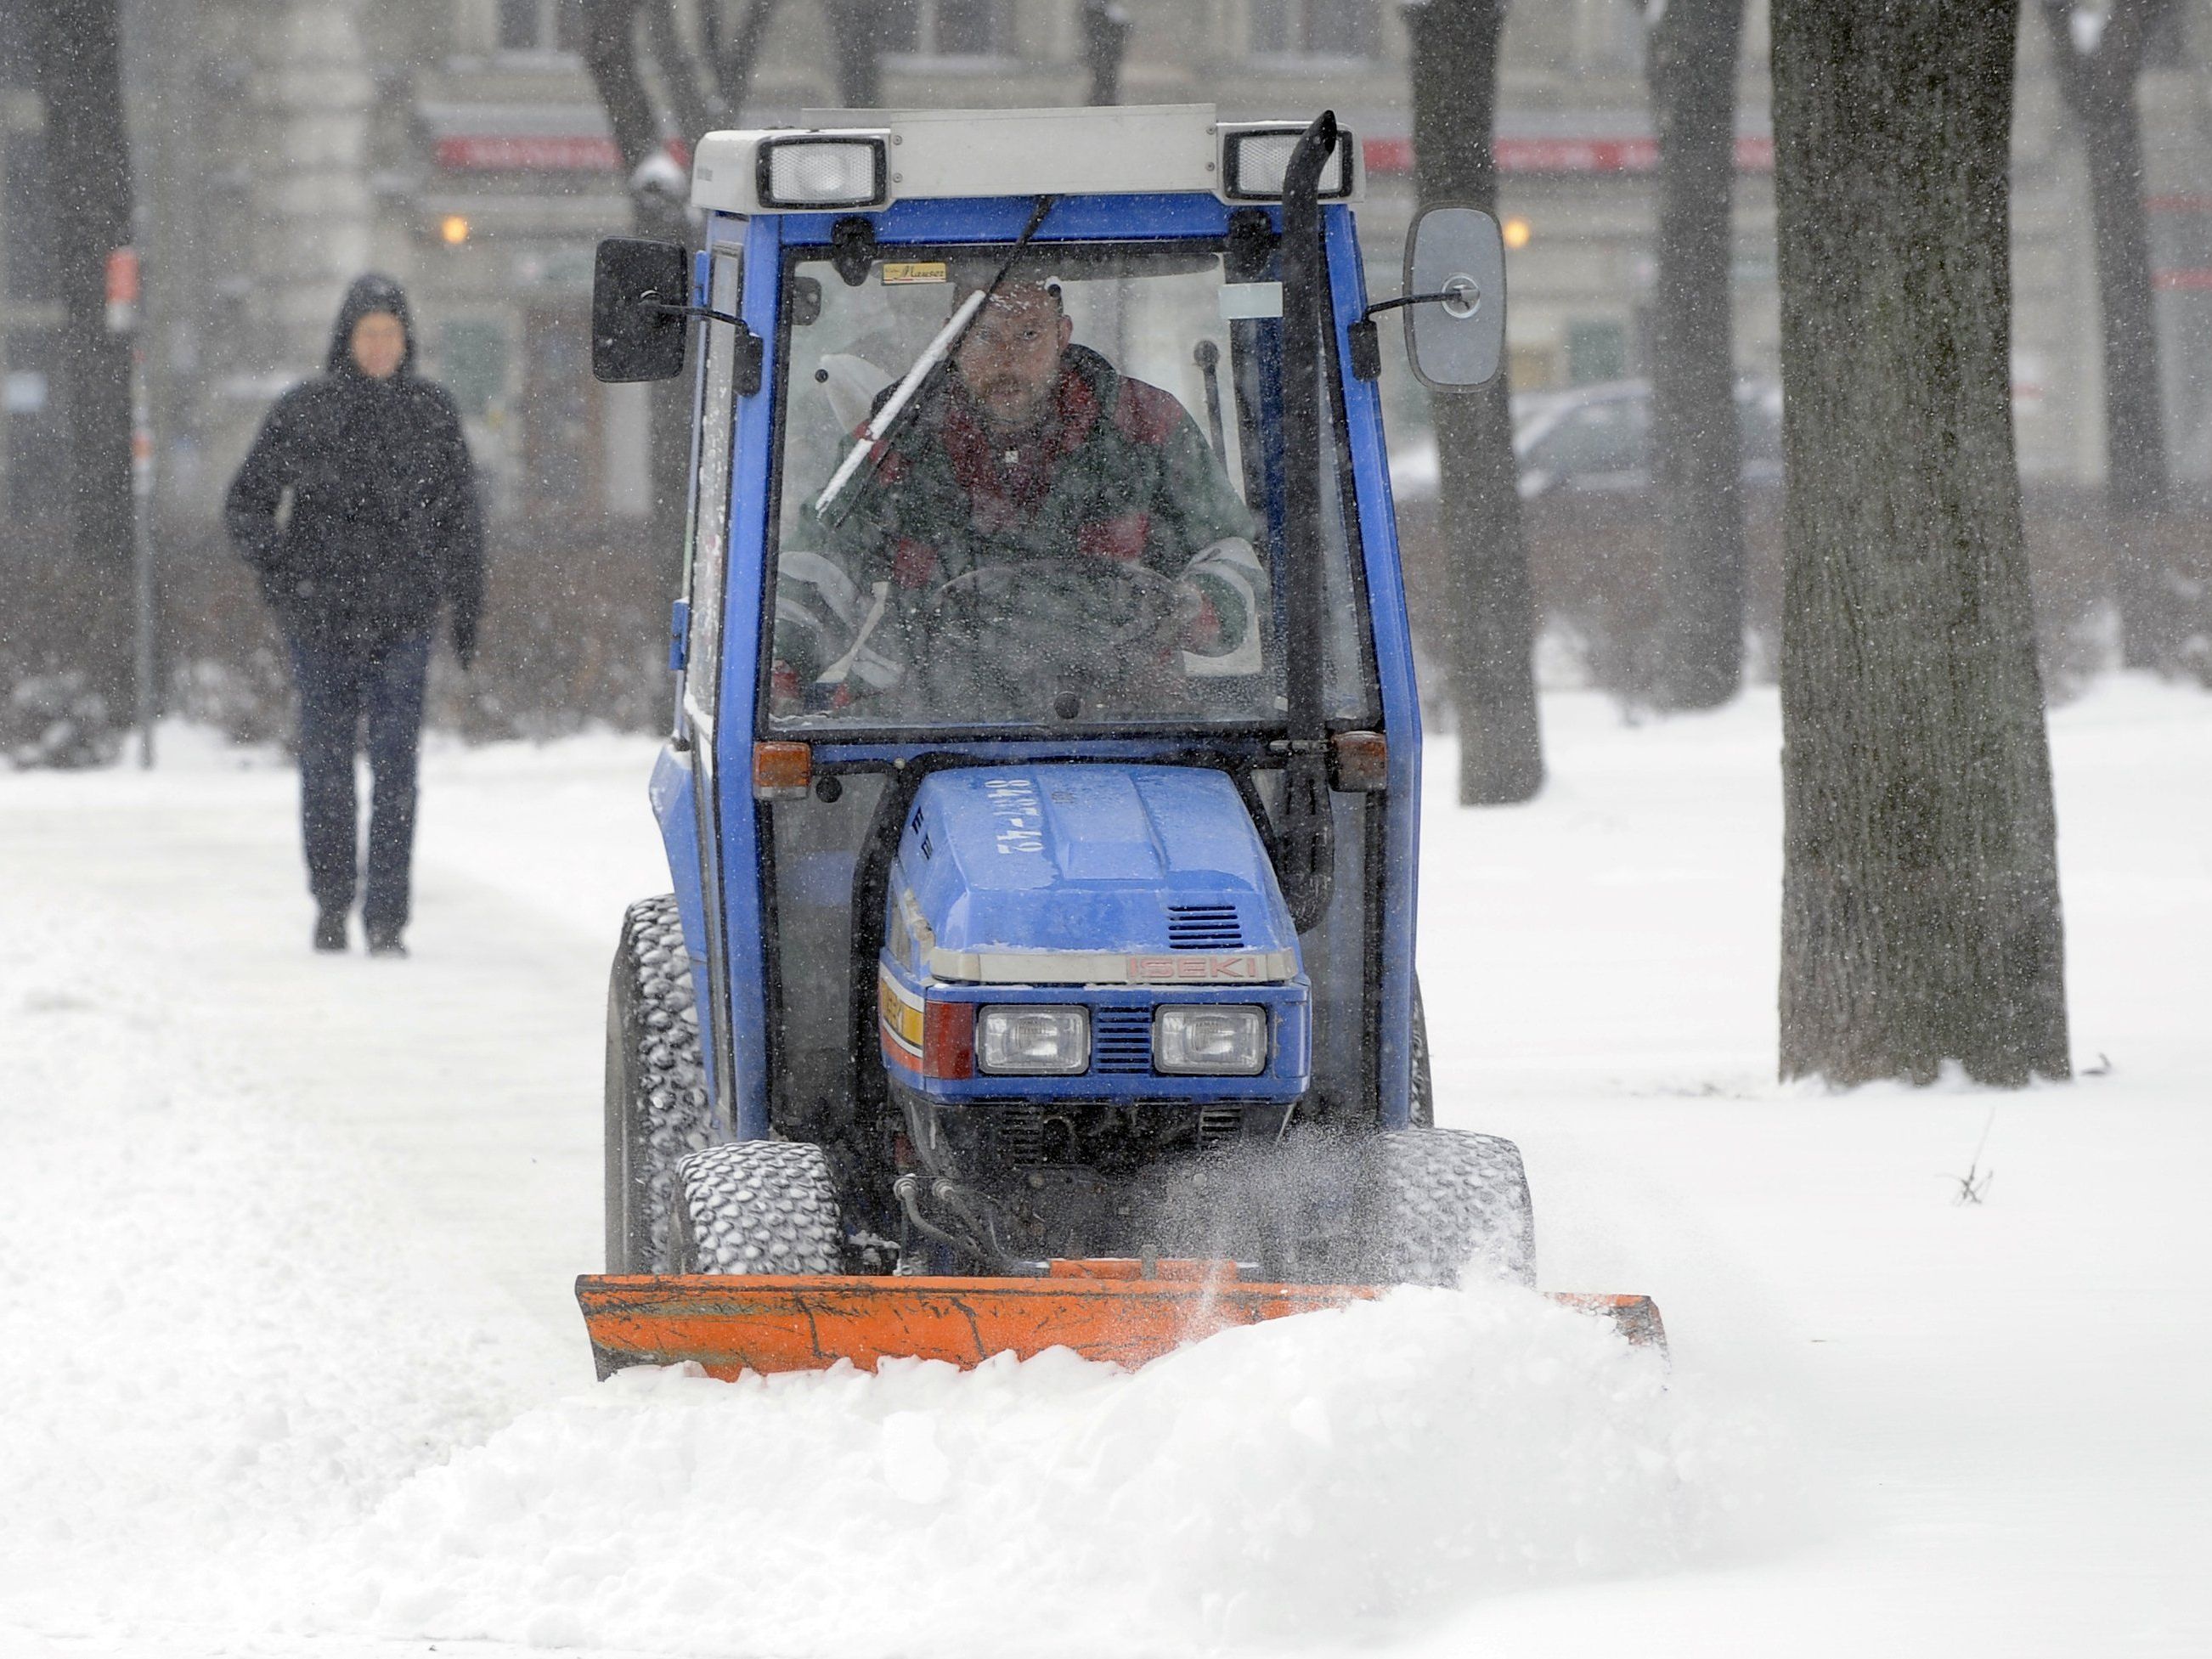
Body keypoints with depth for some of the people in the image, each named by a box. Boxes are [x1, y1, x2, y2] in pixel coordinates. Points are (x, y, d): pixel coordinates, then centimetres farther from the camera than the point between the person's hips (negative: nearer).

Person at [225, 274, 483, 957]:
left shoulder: (432, 411, 5)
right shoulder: (302, 411, 2)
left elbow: (459, 513, 12)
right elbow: (247, 501, 8)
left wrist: (467, 605, 9)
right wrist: (274, 567, -7)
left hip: (403, 616, 0)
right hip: (321, 613, 0)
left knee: (395, 765, -7)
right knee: (326, 763, 6)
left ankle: (386, 919, -6)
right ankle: (331, 901, 23)